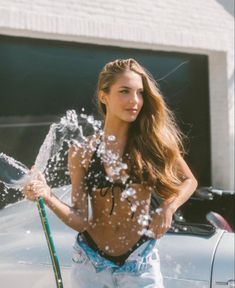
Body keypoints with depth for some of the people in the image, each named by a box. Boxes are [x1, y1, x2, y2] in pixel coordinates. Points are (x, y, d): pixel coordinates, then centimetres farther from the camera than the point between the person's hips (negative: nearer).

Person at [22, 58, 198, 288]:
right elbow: (81, 221, -8)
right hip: (91, 263, 0)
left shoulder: (154, 141, -8)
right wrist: (48, 197, -23)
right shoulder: (82, 151, -7)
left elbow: (189, 180, 8)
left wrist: (168, 207, -9)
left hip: (141, 263, 0)